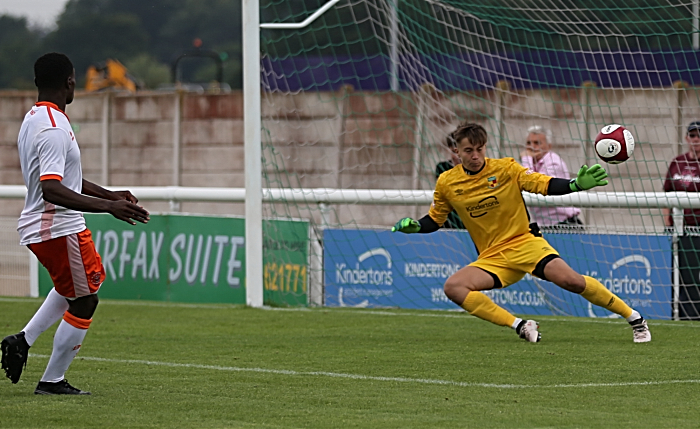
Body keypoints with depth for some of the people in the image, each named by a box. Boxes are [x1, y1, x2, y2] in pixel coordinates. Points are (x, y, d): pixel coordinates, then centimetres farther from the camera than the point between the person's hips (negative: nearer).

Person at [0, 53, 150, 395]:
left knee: (72, 288, 29)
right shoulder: (54, 128, -22)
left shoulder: (33, 120, 11)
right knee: (84, 302, 1)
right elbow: (51, 189, -32)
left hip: (37, 226, 10)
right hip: (60, 228, -10)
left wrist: (110, 195, 23)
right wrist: (107, 207, -35)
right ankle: (52, 381, 6)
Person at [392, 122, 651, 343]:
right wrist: (413, 226, -7)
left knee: (570, 280, -24)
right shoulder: (446, 183, 1)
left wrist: (577, 184, -26)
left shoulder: (505, 169, -6)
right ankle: (519, 326, -22)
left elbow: (546, 185, -9)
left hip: (524, 243, -3)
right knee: (453, 287, -24)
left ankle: (635, 318, -8)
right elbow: (433, 221, 14)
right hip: (491, 258, 3)